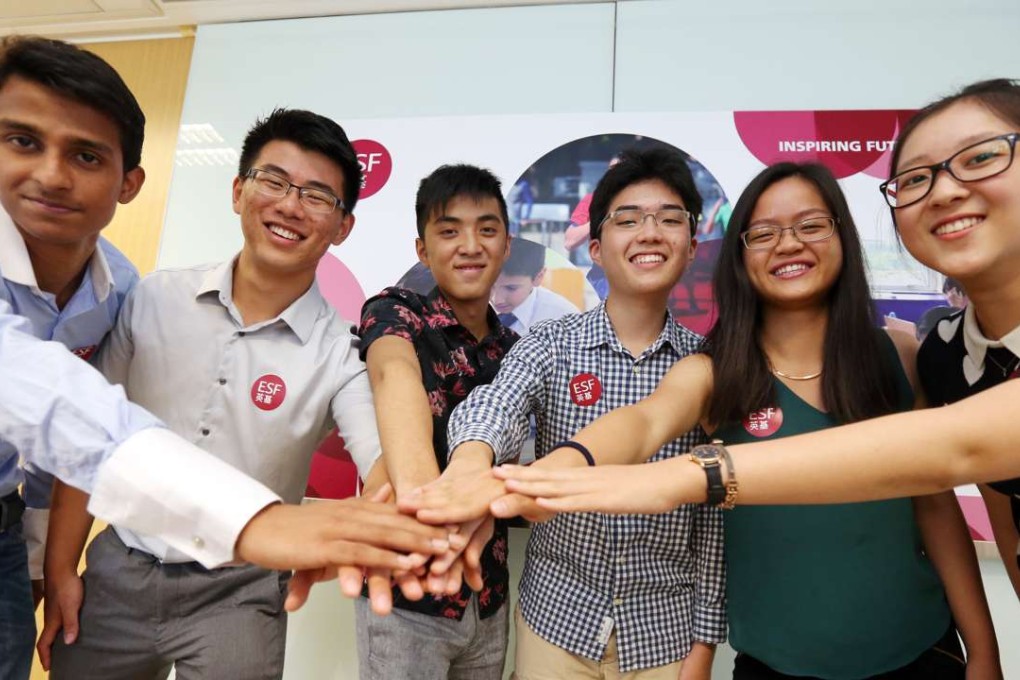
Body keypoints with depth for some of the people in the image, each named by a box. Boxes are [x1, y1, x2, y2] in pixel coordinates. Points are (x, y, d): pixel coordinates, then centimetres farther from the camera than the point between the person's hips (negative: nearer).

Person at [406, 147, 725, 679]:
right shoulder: (550, 344, -8)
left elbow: (714, 514, -2)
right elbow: (496, 403, -29)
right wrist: (472, 462, -50)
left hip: (666, 629, 1)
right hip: (556, 616, 0)